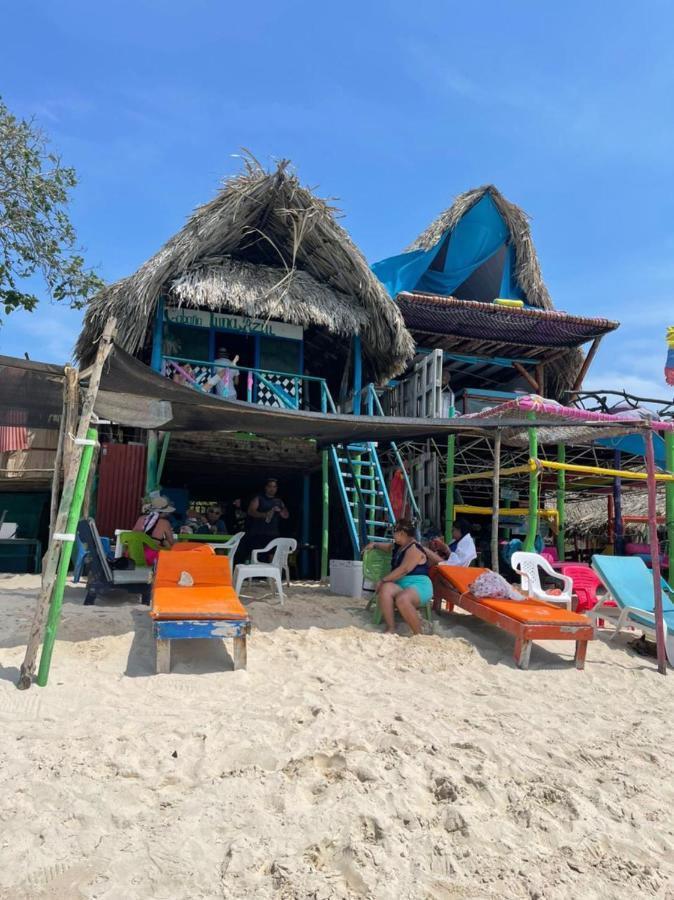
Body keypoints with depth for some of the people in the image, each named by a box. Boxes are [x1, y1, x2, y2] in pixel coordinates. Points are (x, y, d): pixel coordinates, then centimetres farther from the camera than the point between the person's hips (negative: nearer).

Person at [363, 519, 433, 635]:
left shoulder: (414, 548, -9)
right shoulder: (398, 546, 20)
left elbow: (403, 570, -20)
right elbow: (388, 546, 46)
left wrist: (383, 580, -17)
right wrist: (374, 545, 34)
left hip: (419, 586, -7)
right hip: (401, 585, 7)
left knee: (402, 599, -39)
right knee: (385, 589, -27)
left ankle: (418, 635, -25)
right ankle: (391, 629, -30)